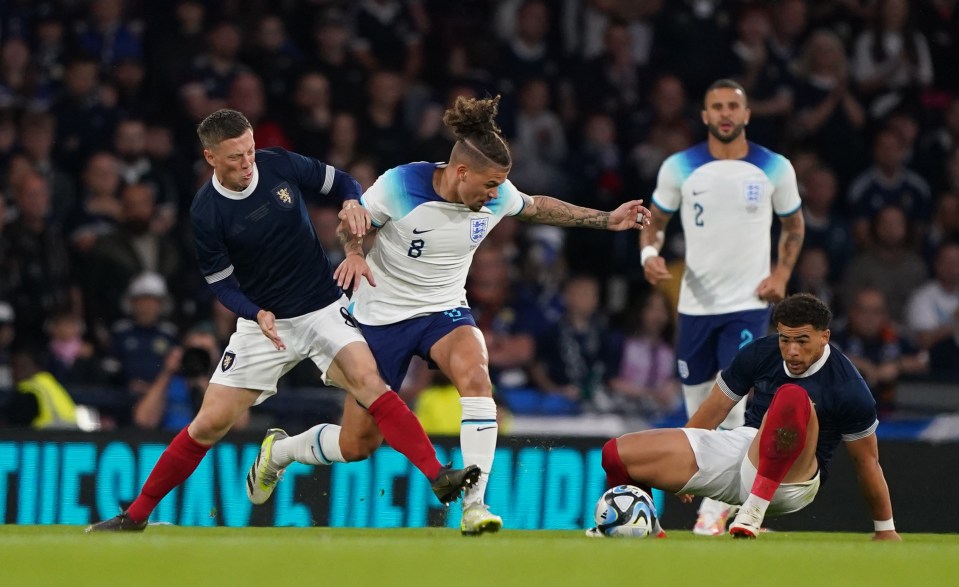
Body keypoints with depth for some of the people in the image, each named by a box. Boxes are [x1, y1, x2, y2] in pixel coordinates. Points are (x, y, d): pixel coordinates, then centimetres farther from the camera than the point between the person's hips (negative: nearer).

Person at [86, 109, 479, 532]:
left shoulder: (281, 165, -8)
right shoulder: (206, 212, -12)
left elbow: (340, 182, 8)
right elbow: (221, 283, -4)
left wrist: (355, 207, -14)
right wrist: (257, 314, -23)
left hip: (325, 308, 1)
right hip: (263, 322, -1)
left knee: (367, 381, -25)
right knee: (210, 423, -2)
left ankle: (437, 476, -31)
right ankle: (136, 515, 12)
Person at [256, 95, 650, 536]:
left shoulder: (496, 196, -10)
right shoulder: (400, 186, -22)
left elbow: (536, 208, 12)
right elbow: (350, 222, -7)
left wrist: (606, 220, 11)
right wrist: (354, 253, -29)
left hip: (445, 312, 3)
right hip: (382, 315, -3)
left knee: (474, 373, -33)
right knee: (359, 442, 1)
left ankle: (474, 505, -32)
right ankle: (279, 451, 34)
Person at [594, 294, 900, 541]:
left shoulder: (849, 389, -13)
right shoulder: (758, 354, 0)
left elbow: (866, 460, -3)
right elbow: (716, 408, 12)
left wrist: (885, 529, 4)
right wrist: (674, 467, 22)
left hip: (790, 482, -5)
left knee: (793, 398, -39)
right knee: (616, 454, -10)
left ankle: (754, 512, -35)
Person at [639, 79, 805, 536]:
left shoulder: (775, 169, 0)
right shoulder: (679, 168, 0)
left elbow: (793, 226, 13)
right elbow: (655, 222, 8)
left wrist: (782, 273, -2)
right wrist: (650, 253, -14)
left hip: (750, 304, -2)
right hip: (696, 304, 2)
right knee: (698, 410, 6)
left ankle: (714, 509, -13)